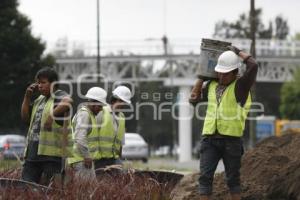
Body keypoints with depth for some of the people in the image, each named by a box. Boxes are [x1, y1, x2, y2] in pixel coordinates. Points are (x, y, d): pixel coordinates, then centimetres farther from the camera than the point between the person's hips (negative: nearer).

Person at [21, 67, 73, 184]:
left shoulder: (59, 96, -4)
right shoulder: (40, 99, 21)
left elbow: (68, 102, -28)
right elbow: (25, 117, 23)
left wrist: (52, 115, -34)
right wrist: (27, 97, 15)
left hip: (51, 152, -8)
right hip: (32, 152, 8)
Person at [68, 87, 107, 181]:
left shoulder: (89, 114, 20)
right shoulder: (84, 114, -13)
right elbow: (79, 137, -22)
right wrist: (87, 156, -23)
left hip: (86, 157, 10)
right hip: (81, 158, -10)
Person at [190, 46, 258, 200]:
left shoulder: (241, 85, -5)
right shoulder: (212, 85, 12)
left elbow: (253, 65, -19)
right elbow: (194, 98, 19)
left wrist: (237, 52, -5)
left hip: (231, 138, -4)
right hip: (210, 138, 4)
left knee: (232, 177, 5)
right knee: (205, 176, -4)